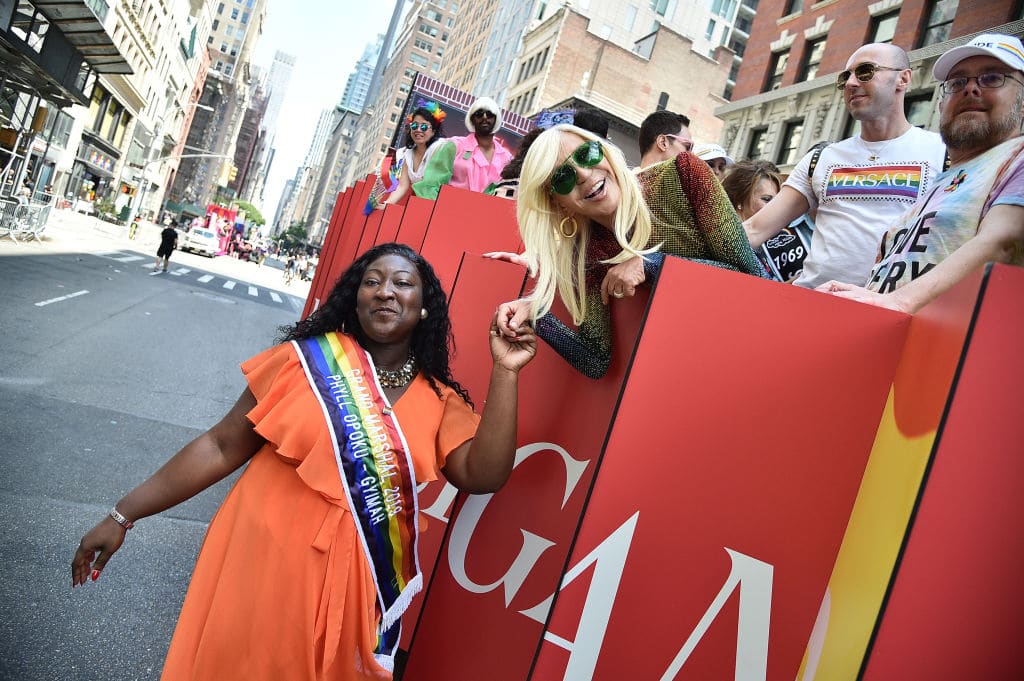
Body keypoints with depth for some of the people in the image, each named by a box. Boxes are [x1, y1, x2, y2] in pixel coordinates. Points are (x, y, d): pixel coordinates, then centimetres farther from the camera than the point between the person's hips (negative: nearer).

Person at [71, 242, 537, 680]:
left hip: (344, 585, 2)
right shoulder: (309, 359, -7)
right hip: (261, 559, -1)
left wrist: (505, 372, -21)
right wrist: (123, 515, -2)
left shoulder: (440, 402, -2)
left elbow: (482, 475, -16)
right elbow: (222, 446, -3)